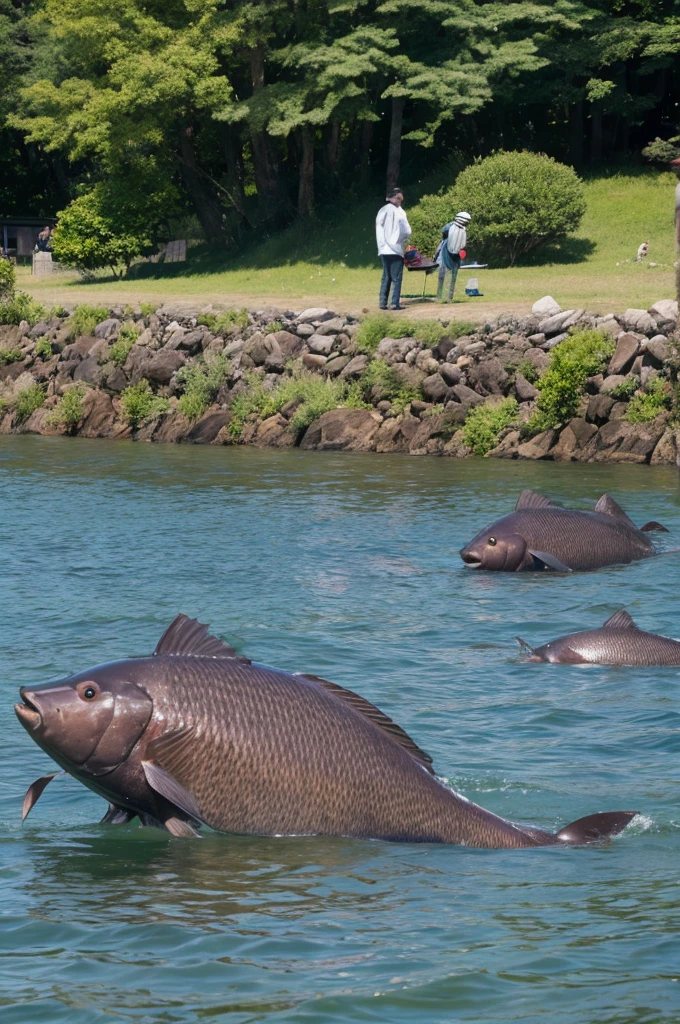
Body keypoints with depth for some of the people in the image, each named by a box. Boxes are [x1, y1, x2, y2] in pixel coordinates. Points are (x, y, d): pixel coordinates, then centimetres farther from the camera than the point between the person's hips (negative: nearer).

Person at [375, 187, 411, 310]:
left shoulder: (382, 211, 8)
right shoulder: (399, 212, -8)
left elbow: (378, 230, 7)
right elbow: (407, 231, -8)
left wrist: (382, 244, 12)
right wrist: (404, 240, 11)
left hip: (384, 249, 5)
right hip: (396, 249, -5)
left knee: (386, 277, 11)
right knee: (397, 278, -2)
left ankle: (383, 302, 7)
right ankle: (395, 303, -8)